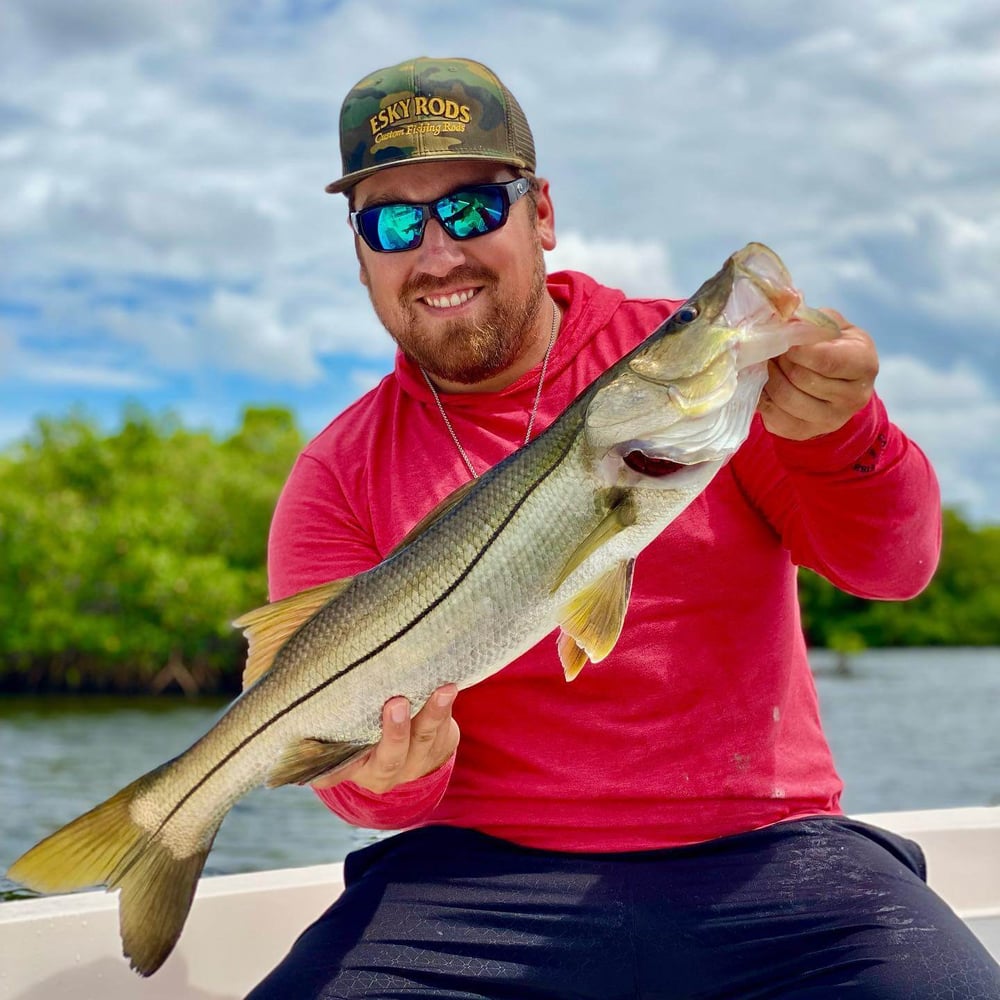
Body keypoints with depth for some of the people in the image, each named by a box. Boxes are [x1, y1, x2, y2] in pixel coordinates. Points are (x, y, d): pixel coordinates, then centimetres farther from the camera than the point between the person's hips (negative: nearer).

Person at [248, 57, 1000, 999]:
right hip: (481, 870, 0)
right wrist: (390, 773, -23)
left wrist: (833, 433, -26)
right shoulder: (338, 477, 6)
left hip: (763, 853, 1)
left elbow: (895, 562, -5)